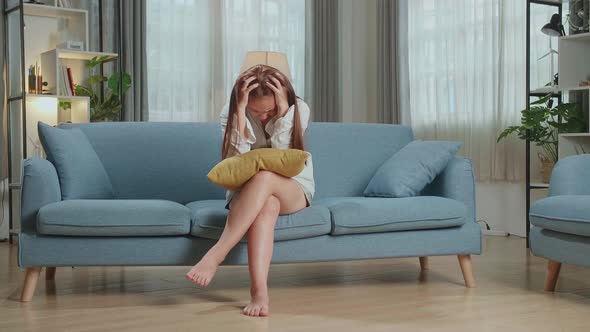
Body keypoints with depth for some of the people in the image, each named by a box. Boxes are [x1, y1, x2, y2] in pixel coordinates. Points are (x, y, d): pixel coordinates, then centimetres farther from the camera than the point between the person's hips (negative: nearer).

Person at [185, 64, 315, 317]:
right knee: (267, 205, -39)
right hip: (247, 191, 0)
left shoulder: (298, 109, -7)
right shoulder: (231, 113, -6)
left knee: (264, 177, -37)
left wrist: (282, 112, -24)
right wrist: (241, 112, -26)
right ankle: (259, 292, -52)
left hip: (294, 190, 0)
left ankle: (216, 254, -42)